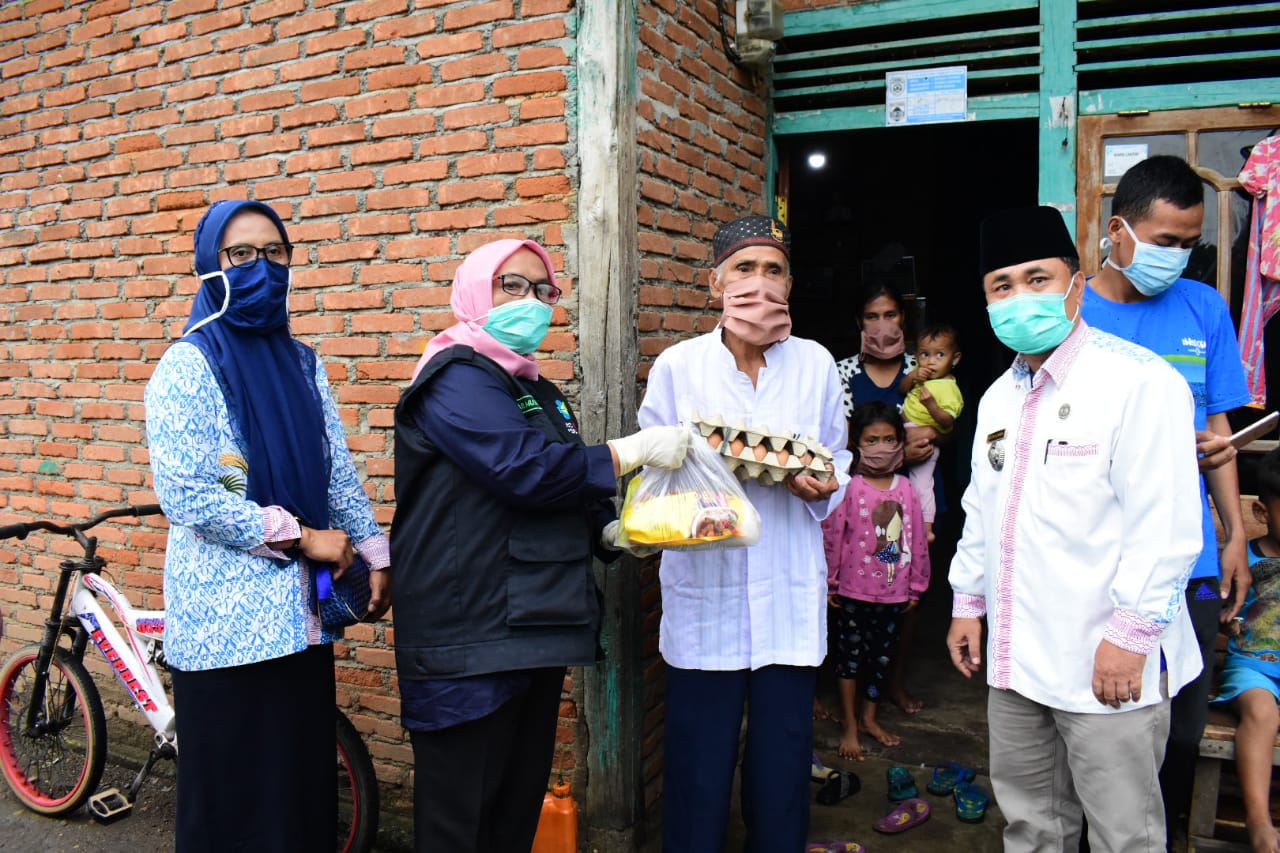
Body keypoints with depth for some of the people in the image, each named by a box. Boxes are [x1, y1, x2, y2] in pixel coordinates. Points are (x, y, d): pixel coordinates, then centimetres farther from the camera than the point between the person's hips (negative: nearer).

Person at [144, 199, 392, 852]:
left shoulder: (303, 365, 10)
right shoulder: (187, 368, -8)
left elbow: (339, 473, 11)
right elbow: (186, 496, -16)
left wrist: (375, 554, 4)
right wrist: (302, 537, -14)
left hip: (300, 610, 5)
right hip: (228, 617, -5)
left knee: (307, 779, 12)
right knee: (235, 796, 5)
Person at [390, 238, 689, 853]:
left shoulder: (537, 391, 20)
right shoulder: (457, 377, -8)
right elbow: (525, 469, -22)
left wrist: (612, 530, 7)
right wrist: (635, 450, -14)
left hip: (536, 633, 9)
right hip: (472, 641, -8)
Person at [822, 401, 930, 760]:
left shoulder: (906, 489, 1)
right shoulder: (849, 488, -12)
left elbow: (917, 539, 7)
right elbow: (830, 536, -11)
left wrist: (916, 586, 10)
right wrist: (828, 584, -9)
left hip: (893, 592, 4)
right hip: (854, 590, -4)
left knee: (883, 655, 16)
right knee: (850, 656, 5)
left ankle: (869, 717, 34)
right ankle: (849, 728, 17)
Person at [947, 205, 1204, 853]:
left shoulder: (1138, 380, -13)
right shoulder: (999, 396, 12)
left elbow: (1165, 523, -17)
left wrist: (1130, 634, -18)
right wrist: (968, 603, 17)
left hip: (1107, 661, -7)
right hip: (1016, 655, 7)